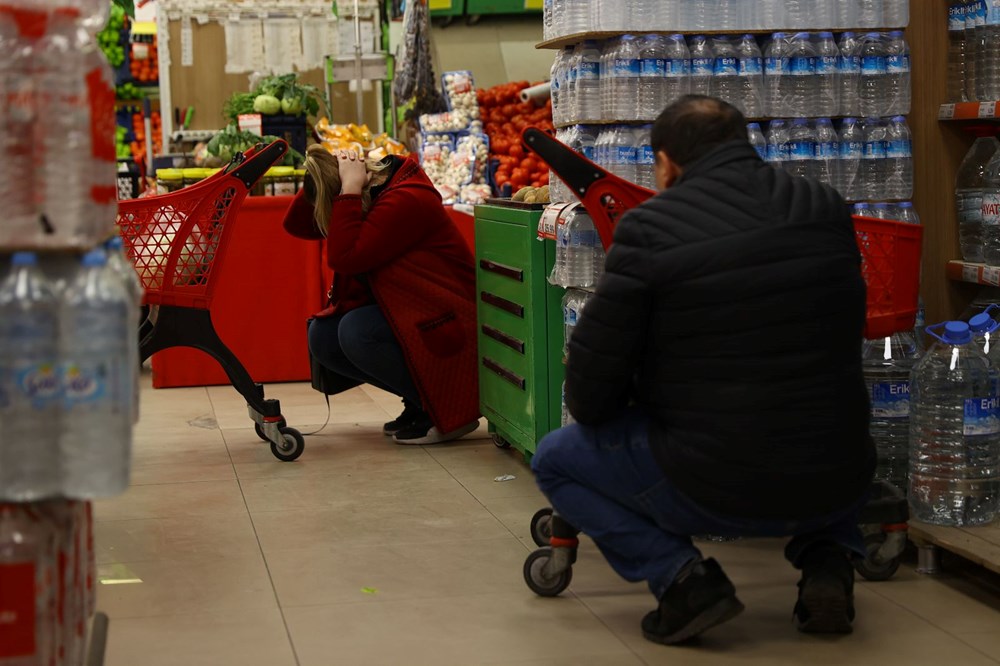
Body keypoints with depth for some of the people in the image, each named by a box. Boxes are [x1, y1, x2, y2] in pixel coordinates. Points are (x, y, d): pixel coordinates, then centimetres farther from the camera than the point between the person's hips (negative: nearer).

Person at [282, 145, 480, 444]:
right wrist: (321, 174, -7)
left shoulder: (406, 200, -23)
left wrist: (348, 189, -26)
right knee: (322, 336, -6)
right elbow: (295, 224, 7)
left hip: (447, 324, -10)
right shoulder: (374, 198, 6)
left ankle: (450, 406, -13)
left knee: (356, 330, -29)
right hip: (403, 315, 10)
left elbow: (344, 258, -31)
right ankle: (419, 400, 5)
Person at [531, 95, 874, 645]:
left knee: (554, 459, 17)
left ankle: (680, 576, -2)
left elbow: (591, 395, -9)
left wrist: (592, 406, 15)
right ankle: (828, 560, 13)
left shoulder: (650, 228, -12)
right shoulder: (827, 209, 3)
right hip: (837, 488, 5)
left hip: (713, 492, -5)